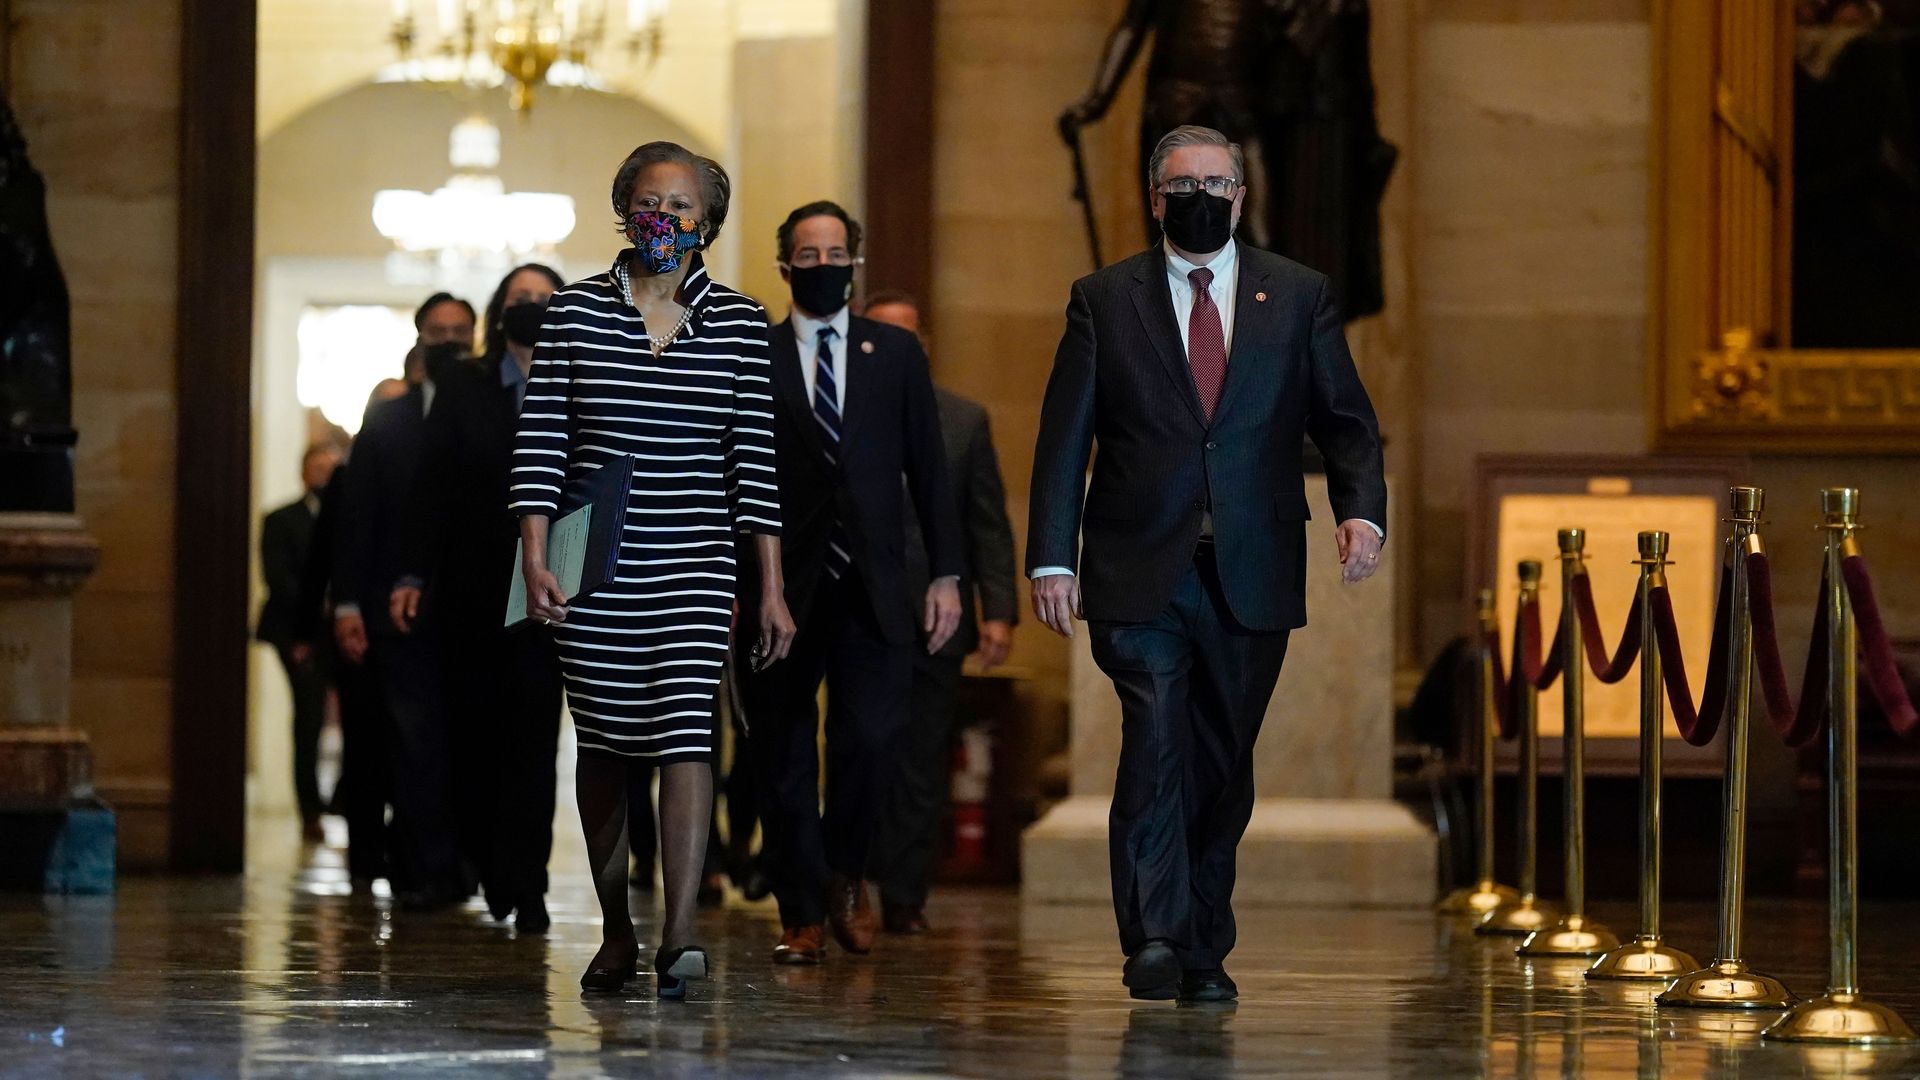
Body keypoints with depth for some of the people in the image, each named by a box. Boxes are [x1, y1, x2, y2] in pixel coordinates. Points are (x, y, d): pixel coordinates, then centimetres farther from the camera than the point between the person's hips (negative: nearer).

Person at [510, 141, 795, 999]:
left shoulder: (738, 323, 4)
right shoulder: (575, 312, 3)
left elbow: (753, 461, 3)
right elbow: (539, 445, 0)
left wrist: (772, 591, 0)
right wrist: (535, 562, -9)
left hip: (693, 568, -1)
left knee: (685, 733, -15)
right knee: (604, 744, 8)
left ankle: (679, 937, -23)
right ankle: (616, 932, 23)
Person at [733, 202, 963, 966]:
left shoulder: (895, 353, 11)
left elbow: (927, 468, 11)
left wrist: (946, 574, 5)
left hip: (871, 588, 1)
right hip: (782, 588, -1)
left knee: (870, 737, -11)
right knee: (784, 758, 1)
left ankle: (846, 872, 15)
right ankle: (801, 916, 11)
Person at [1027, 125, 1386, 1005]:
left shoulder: (1298, 296, 11)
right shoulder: (1105, 300, 7)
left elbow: (1345, 421, 9)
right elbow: (1064, 439, 5)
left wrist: (1361, 508, -10)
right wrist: (1052, 560, -4)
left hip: (1252, 577, 2)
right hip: (1141, 576, -2)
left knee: (1223, 767, 6)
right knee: (1156, 748, -16)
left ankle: (1203, 954, 16)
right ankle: (1154, 941, -16)